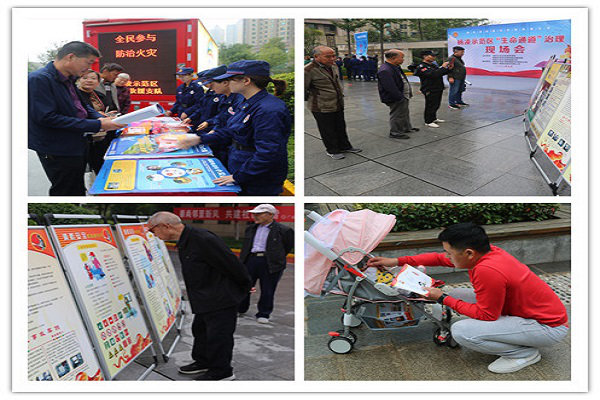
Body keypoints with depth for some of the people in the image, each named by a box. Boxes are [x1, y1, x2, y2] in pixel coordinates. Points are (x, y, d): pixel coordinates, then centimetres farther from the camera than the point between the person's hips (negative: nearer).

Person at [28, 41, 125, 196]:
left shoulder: (69, 80, 8)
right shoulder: (40, 79, -21)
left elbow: (82, 105, 20)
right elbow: (47, 118, -28)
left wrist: (100, 118, -4)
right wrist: (97, 125, -27)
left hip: (77, 147, 9)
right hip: (58, 153, -9)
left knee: (77, 191, 20)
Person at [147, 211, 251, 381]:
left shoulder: (203, 240, -28)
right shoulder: (184, 242, 6)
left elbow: (231, 264, -23)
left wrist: (244, 287, -8)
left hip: (221, 300, -10)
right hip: (205, 300, 10)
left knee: (217, 335, 1)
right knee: (200, 329, 22)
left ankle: (222, 371, 19)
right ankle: (202, 361, 41)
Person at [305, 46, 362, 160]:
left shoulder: (332, 68, 8)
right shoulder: (309, 70, -21)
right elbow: (303, 89, -14)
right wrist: (311, 99, -3)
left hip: (338, 106, 8)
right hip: (322, 108, -8)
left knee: (341, 128, 19)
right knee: (328, 131, 6)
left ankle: (345, 146, 35)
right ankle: (332, 150, 22)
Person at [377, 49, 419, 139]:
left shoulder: (396, 67, 10)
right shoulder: (385, 71, -26)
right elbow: (391, 88, -29)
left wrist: (408, 94, 17)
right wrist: (400, 98, -24)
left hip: (403, 97, 11)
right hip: (395, 100, -11)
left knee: (405, 113, 24)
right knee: (397, 115, 0)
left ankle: (407, 128, 40)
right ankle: (395, 133, 13)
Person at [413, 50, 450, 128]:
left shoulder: (432, 65, 15)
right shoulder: (421, 67, -17)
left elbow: (441, 73, 21)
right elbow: (433, 74, -28)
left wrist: (449, 68, 3)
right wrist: (443, 67, -21)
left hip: (438, 89, 10)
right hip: (430, 90, -9)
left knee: (436, 105, 17)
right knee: (431, 105, -5)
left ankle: (433, 118, 31)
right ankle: (428, 122, 3)